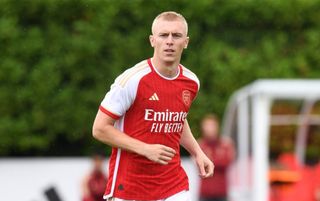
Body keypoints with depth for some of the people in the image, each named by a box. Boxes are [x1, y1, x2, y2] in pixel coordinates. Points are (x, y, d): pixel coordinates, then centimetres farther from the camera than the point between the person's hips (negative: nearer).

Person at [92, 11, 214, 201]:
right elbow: (100, 128, -13)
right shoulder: (133, 79, -15)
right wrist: (145, 149, -20)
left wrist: (197, 152, 9)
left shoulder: (191, 82, 4)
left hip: (174, 185, 4)